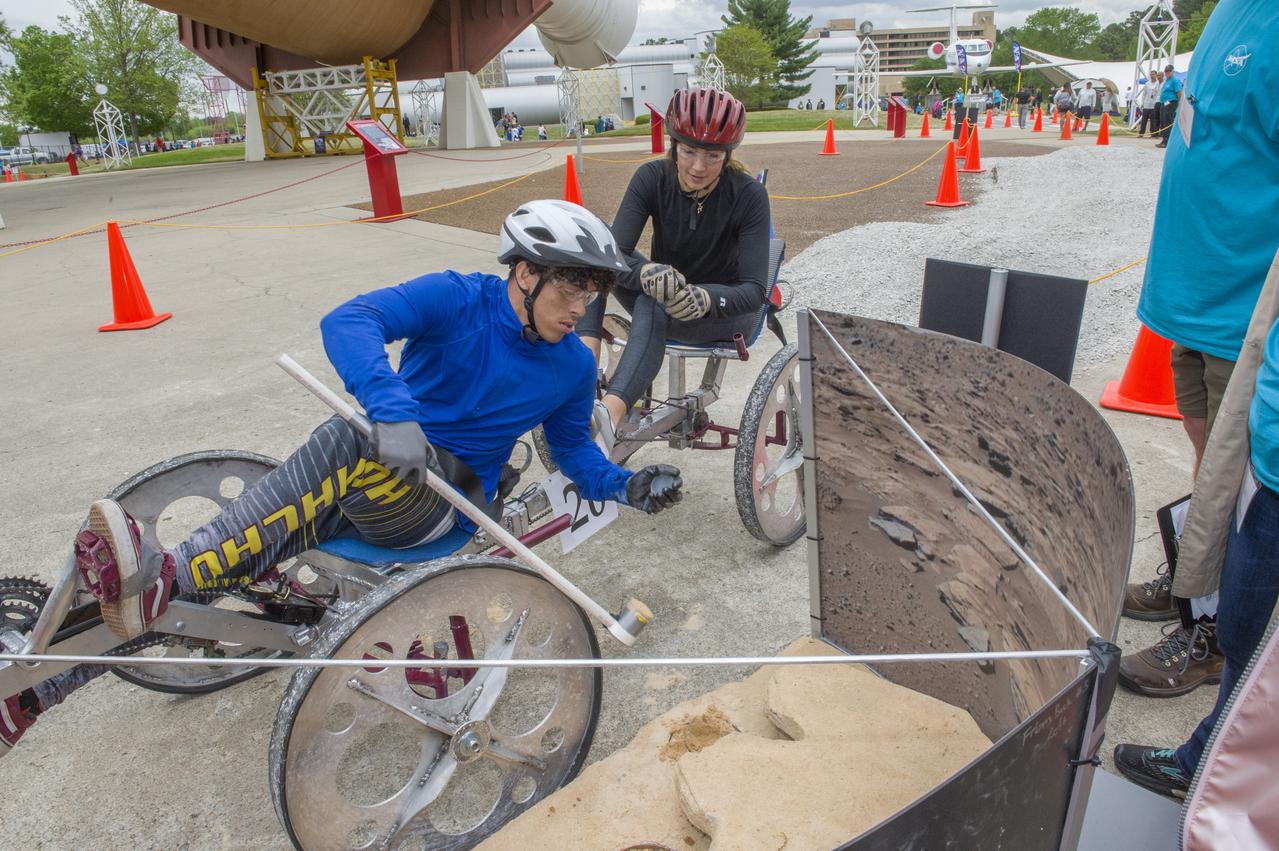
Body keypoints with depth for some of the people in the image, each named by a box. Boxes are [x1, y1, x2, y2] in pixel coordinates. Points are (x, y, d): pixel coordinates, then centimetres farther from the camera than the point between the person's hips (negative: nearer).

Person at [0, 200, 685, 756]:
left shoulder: (572, 365, 2)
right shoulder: (457, 299, -8)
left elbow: (572, 448, 16)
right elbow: (349, 321, -24)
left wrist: (628, 488, -2)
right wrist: (392, 409, -43)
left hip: (447, 499, -1)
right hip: (373, 477, 1)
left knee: (347, 443, -35)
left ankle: (160, 577, -38)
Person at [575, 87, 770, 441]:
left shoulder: (748, 194, -20)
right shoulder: (652, 178, -14)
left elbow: (755, 289, -27)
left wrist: (704, 300, -48)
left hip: (726, 307, -3)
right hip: (662, 297, 4)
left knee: (653, 306, -39)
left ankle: (608, 415, -54)